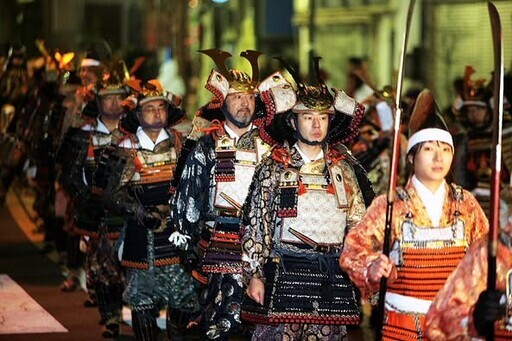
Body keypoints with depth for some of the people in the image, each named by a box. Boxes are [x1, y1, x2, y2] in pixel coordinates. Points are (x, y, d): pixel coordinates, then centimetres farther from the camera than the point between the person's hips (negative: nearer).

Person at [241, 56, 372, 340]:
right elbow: (256, 224, 2)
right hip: (286, 272, -3)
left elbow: (358, 223, 15)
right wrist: (254, 275, -4)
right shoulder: (274, 168, 4)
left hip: (333, 276, 3)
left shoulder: (344, 168, 13)